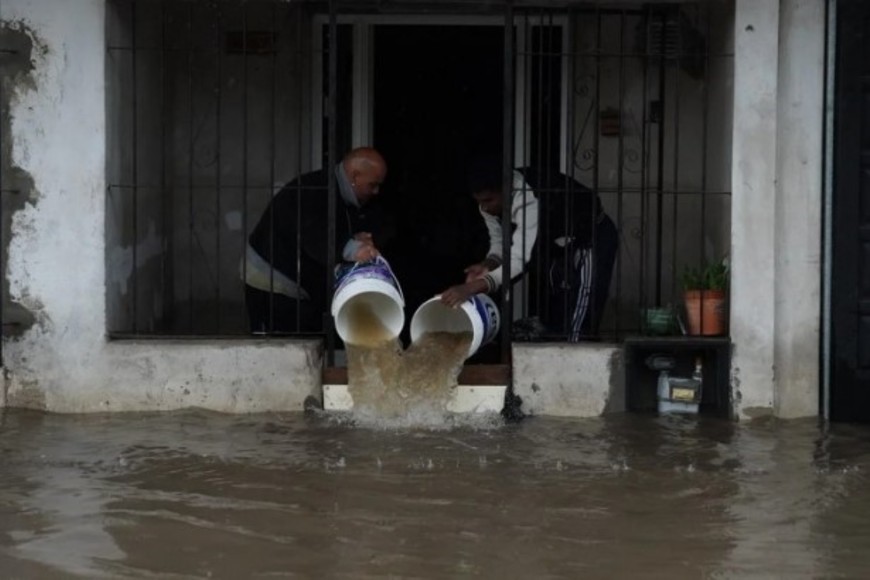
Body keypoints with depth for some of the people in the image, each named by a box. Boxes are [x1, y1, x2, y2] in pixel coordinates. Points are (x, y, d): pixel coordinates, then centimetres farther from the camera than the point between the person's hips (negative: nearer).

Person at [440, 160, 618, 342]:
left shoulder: (530, 199, -40)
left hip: (593, 239, -8)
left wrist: (471, 288, -53)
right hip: (558, 243, 8)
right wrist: (488, 265, -28)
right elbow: (499, 242, -4)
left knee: (576, 329, -13)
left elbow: (519, 260, -44)